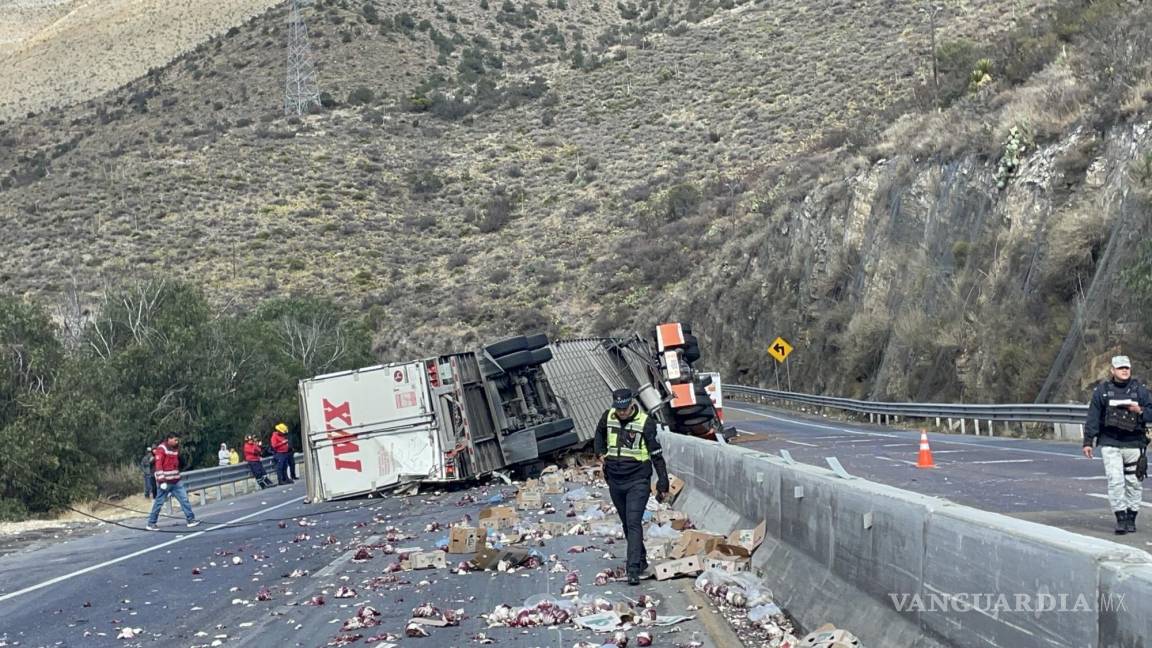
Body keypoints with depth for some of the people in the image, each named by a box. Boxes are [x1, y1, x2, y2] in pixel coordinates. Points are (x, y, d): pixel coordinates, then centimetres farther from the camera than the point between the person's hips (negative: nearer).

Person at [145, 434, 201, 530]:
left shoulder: (175, 449, 13)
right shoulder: (161, 449, -11)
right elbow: (158, 465, -16)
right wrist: (162, 481, -21)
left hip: (176, 482, 7)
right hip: (165, 482, -7)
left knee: (184, 499, 1)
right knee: (159, 502, 0)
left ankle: (191, 519, 4)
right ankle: (151, 524, 9)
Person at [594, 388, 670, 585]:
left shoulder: (645, 422, -12)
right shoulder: (608, 417, 1)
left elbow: (657, 454, -9)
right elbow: (599, 434, 25)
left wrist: (663, 482, -10)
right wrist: (600, 453, 9)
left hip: (638, 481, -5)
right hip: (615, 481, 5)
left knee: (633, 523, -15)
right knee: (627, 524, 13)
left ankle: (634, 570, -18)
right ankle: (642, 563, 25)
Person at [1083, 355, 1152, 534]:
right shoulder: (1102, 390, 4)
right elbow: (1092, 418, 4)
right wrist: (1088, 442, 0)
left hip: (1134, 444, 1)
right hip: (1110, 444, -1)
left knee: (1133, 482, 6)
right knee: (1115, 480, -11)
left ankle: (1131, 518, 17)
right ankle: (1120, 518, -7)